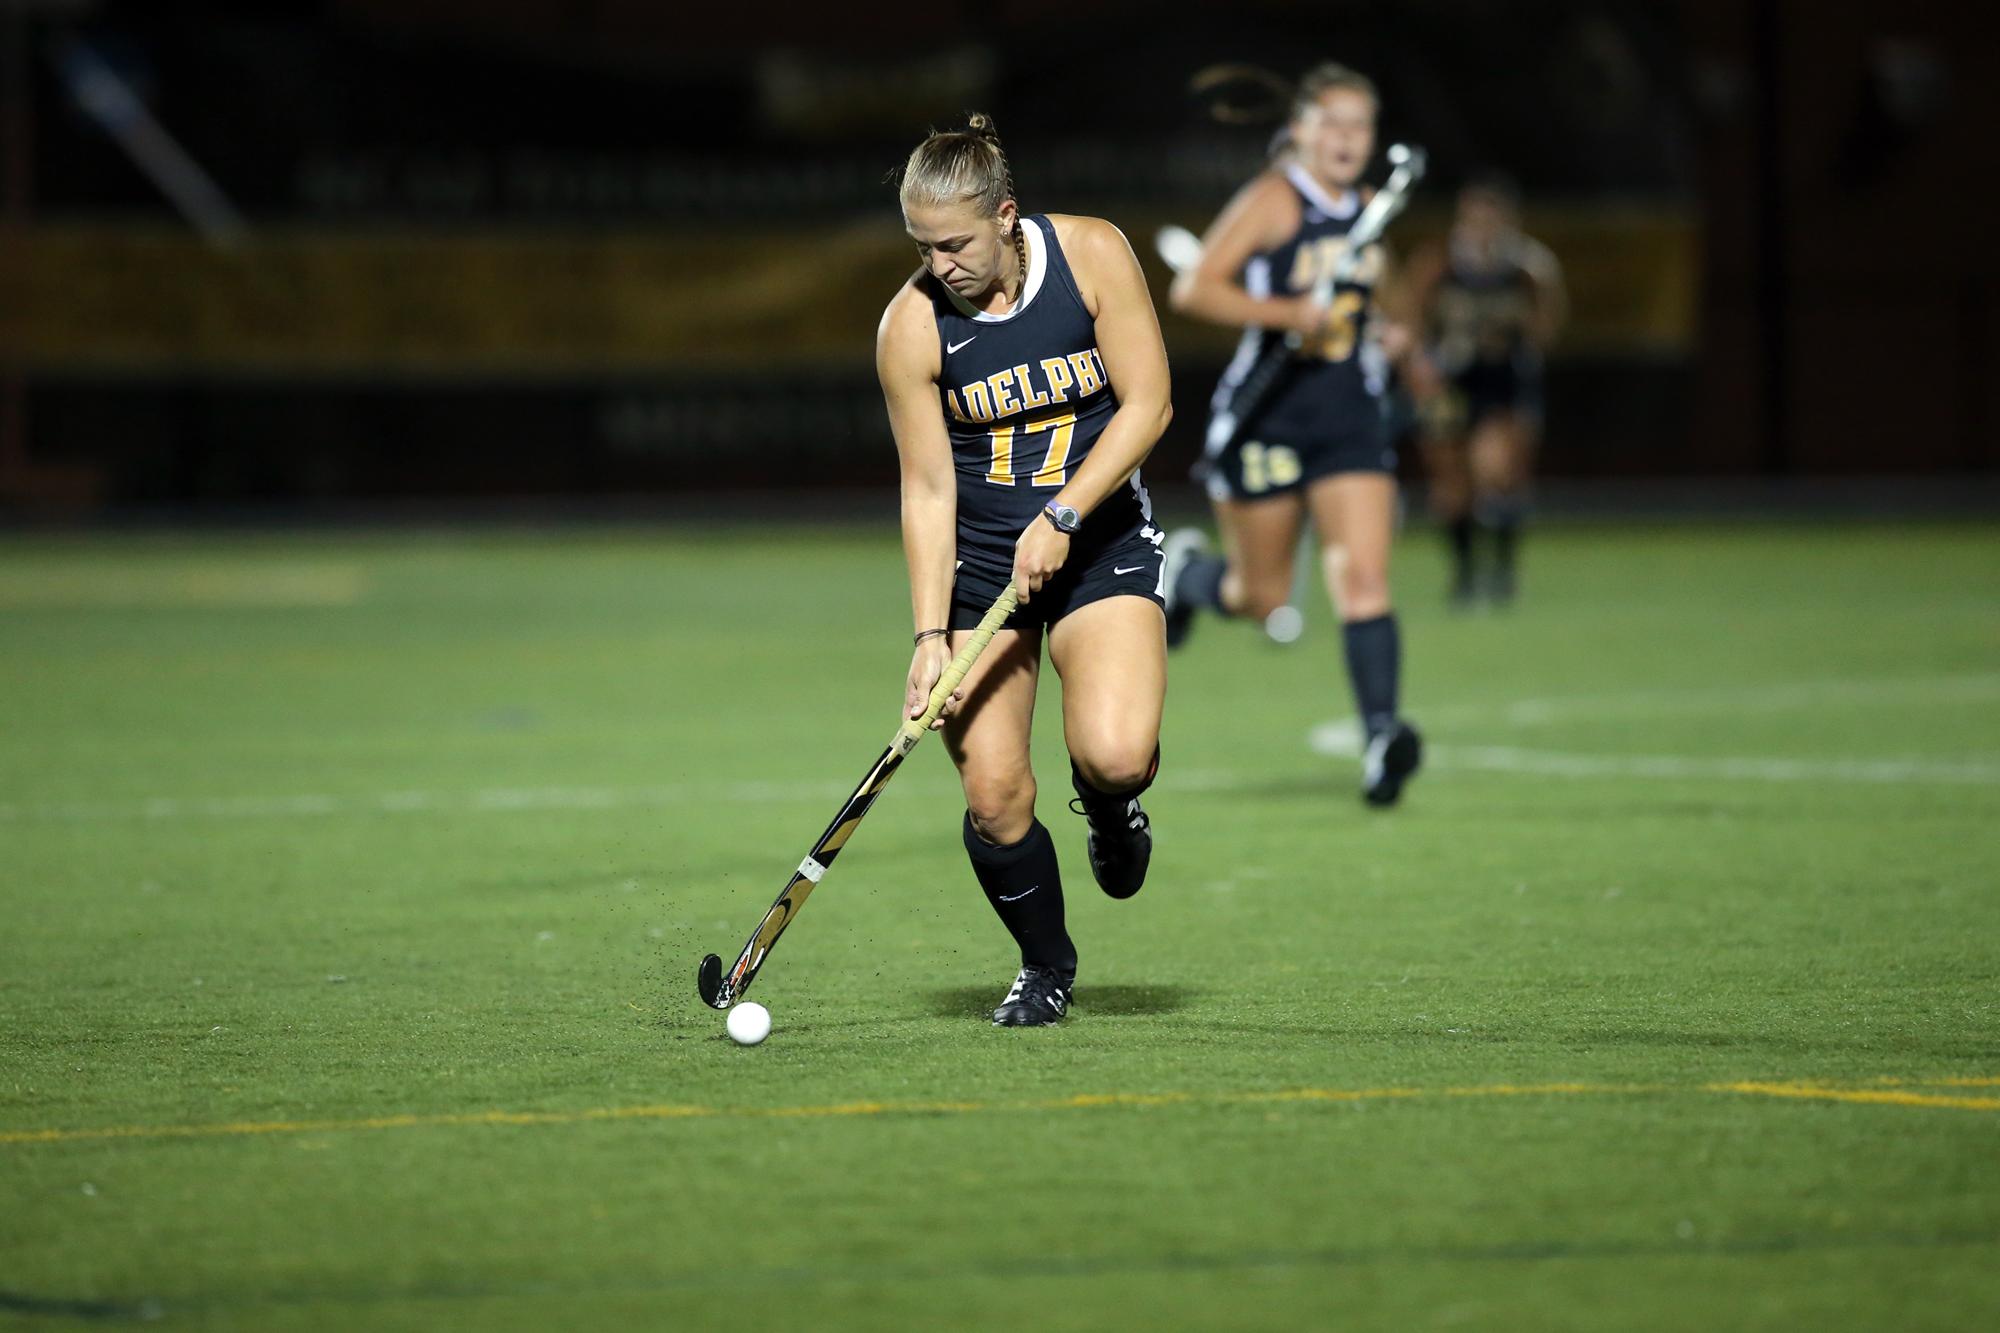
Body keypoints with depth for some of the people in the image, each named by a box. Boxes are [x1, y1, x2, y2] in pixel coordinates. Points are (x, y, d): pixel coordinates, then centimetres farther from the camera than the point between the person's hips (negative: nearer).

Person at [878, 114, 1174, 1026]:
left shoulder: (1092, 254, -11)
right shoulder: (911, 325, -11)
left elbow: (1146, 404, -10)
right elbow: (927, 487, -8)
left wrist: (1062, 516, -20)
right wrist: (930, 634, -16)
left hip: (1100, 535, -1)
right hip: (978, 560, 1)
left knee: (1115, 755, -24)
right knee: (993, 795, -9)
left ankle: (1108, 806, 15)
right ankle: (1046, 968, 18)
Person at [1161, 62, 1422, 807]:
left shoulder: (1363, 215, 10)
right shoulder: (1274, 200, -10)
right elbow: (1193, 290, -18)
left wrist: (1378, 334, 8)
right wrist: (1289, 313, -26)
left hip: (1350, 423, 4)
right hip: (1267, 420, -4)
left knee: (1364, 578, -13)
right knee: (1262, 599, 7)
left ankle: (1380, 738, -21)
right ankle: (1187, 570, 40)